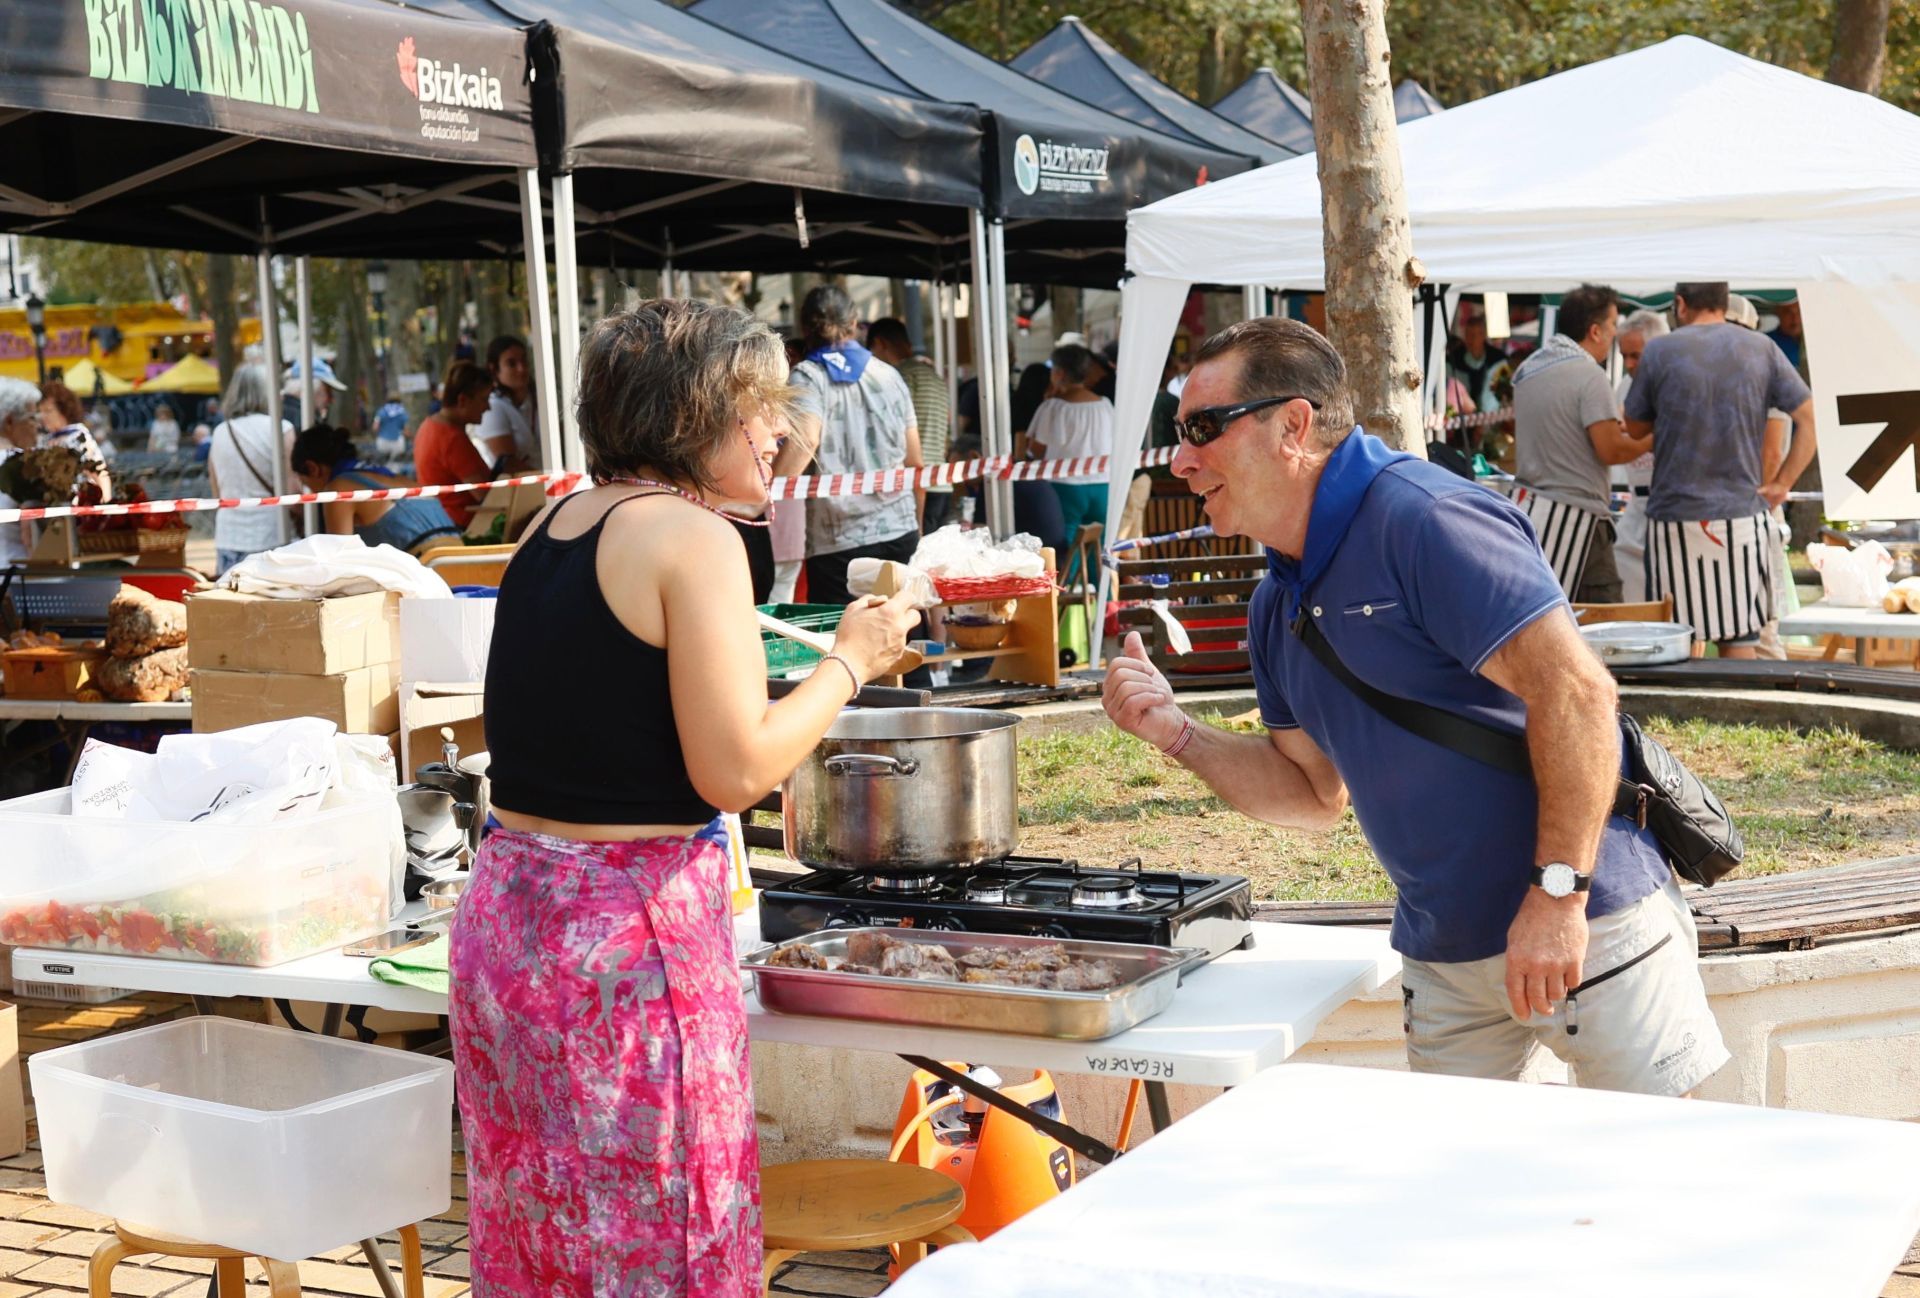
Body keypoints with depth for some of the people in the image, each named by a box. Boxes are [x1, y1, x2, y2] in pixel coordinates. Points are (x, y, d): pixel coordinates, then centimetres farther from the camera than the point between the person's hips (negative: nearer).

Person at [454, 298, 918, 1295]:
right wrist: (850, 662, -3)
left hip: (507, 909, 8)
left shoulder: (552, 527, 12)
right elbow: (735, 771, -16)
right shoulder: (692, 538, -12)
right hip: (628, 931, -8)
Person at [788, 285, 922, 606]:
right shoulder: (889, 375, 13)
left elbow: (805, 440, -21)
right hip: (901, 532, 4)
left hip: (839, 541, -4)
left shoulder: (807, 376, -1)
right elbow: (915, 463, 15)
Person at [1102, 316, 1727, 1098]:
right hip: (1441, 957, 8)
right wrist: (1176, 733, 1)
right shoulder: (1278, 607, 11)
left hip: (1583, 926, -8)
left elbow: (1576, 692, -24)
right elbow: (1317, 794, 16)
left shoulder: (1426, 521, -18)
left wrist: (1557, 893, -26)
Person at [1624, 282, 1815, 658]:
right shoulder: (1762, 349, 3)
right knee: (1740, 642, 7)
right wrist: (1782, 483, 5)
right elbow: (1809, 418, 1)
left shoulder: (1659, 351, -2)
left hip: (1675, 519, -2)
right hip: (1743, 515, 2)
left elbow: (1635, 428, 8)